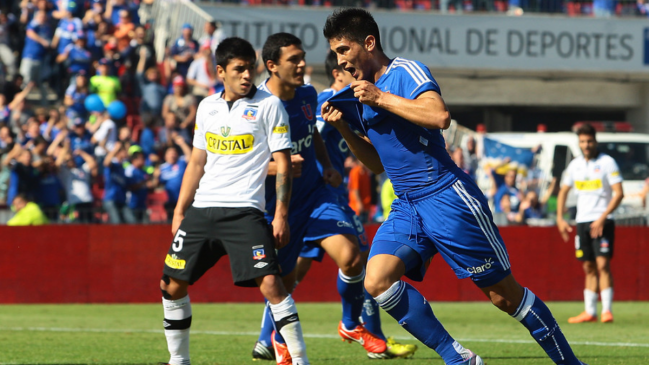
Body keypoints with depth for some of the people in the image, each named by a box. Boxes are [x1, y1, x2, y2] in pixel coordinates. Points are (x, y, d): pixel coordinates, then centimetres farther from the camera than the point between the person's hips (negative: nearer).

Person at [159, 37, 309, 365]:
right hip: (201, 211, 6)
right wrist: (180, 211, 17)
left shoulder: (268, 105, -2)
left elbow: (282, 164, -4)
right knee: (171, 285, 5)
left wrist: (281, 215, -11)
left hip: (244, 211, -5)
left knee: (269, 283, -19)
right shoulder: (207, 107, 13)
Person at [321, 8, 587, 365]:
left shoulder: (404, 71, -9)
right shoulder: (362, 92, 15)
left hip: (446, 198, -8)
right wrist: (344, 128, 8)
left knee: (504, 294, -2)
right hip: (406, 207, 8)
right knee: (377, 281, -15)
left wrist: (380, 98, -20)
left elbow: (439, 115, -28)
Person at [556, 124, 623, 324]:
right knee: (589, 268, 7)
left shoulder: (607, 162, -6)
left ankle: (606, 310, -14)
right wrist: (560, 218, 7)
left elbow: (619, 193, -11)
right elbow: (563, 192, 20)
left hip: (602, 222, -5)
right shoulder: (575, 165, 11)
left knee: (602, 264, -14)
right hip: (582, 222, 5)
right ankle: (589, 312, 10)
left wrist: (602, 218, -18)